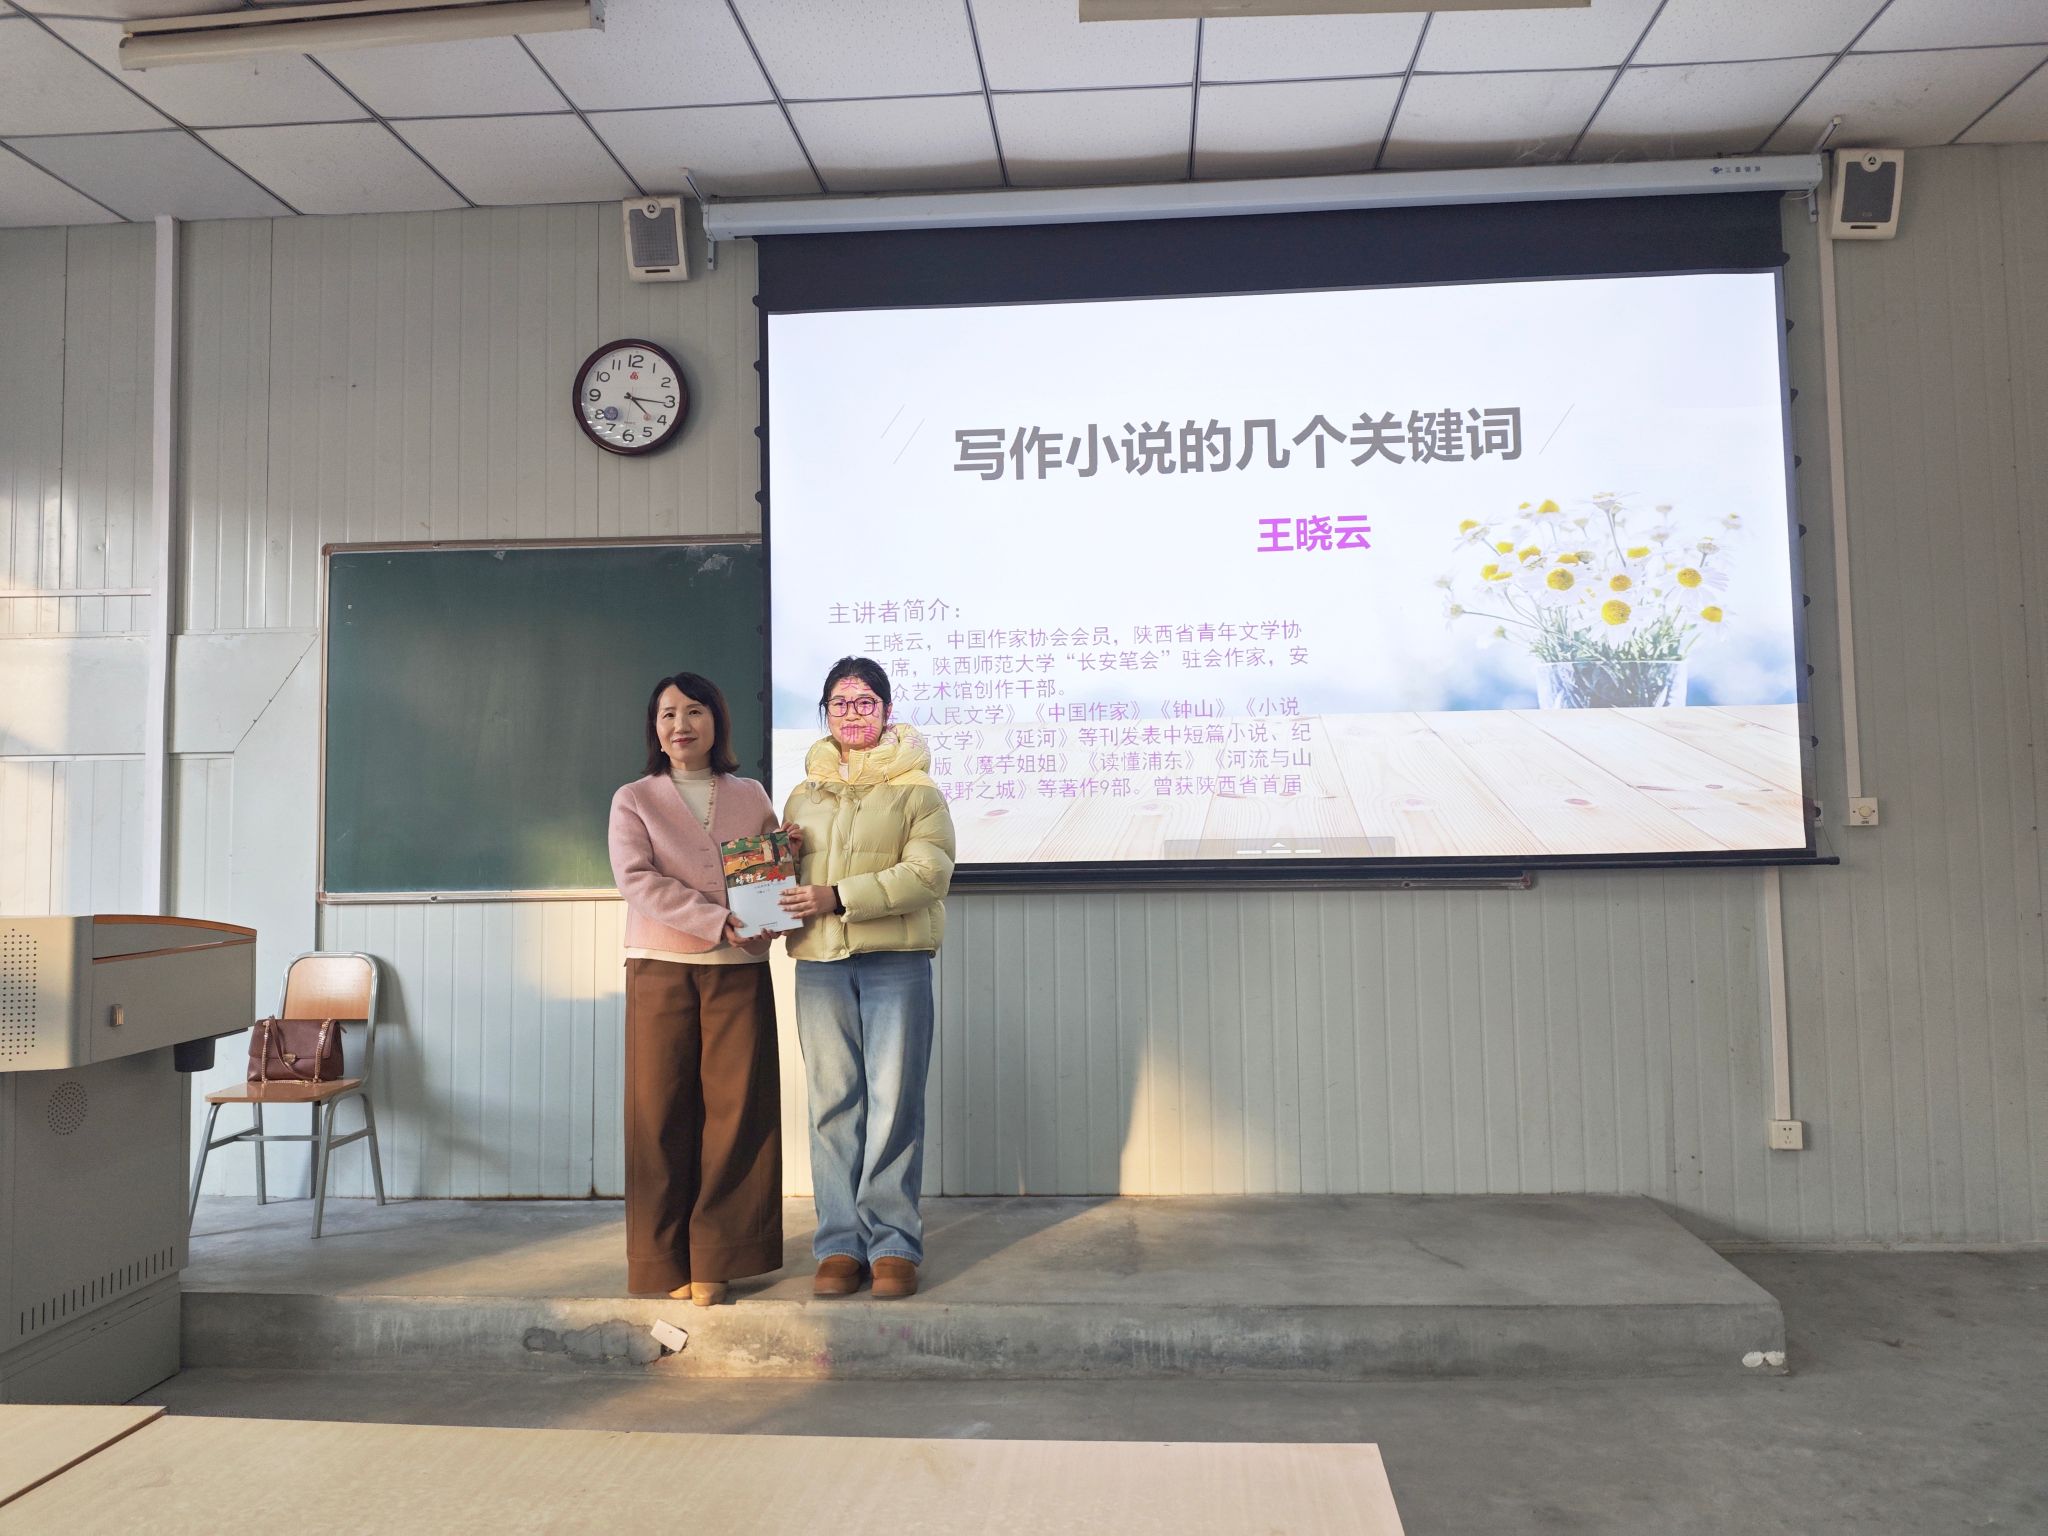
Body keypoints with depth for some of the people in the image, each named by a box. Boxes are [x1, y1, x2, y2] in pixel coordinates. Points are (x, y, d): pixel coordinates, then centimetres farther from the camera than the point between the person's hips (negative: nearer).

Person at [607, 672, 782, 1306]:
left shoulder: (751, 796, 14)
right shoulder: (634, 799, 7)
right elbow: (636, 879, -8)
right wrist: (719, 921, -18)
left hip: (740, 971, 2)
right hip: (661, 968, -1)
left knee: (735, 1110, -2)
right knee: (661, 1112, 1)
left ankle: (715, 1261, 8)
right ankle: (665, 1264, 11)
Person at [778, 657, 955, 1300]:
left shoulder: (916, 789, 3)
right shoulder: (804, 794, 18)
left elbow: (929, 871, -10)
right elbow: (787, 876, 23)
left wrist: (839, 896, -16)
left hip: (896, 961, -3)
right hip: (819, 963, 4)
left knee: (894, 1100, -2)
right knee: (833, 1102, 4)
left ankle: (893, 1242, 7)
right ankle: (841, 1244, 11)